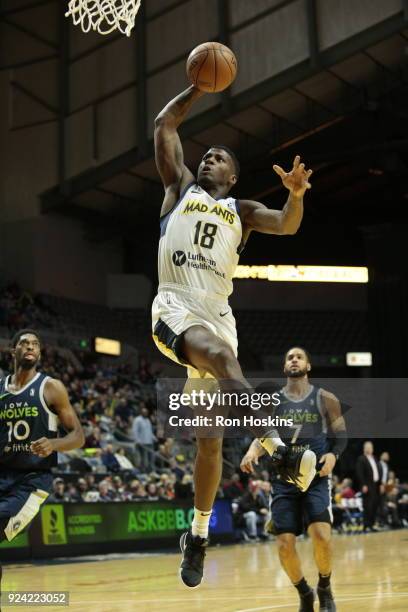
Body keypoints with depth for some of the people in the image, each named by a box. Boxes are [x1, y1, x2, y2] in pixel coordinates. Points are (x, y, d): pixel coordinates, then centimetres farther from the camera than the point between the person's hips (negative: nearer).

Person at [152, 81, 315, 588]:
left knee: (210, 433, 0)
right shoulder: (181, 188, 21)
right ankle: (278, 450, -51)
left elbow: (287, 225, 4)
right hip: (175, 307, -2)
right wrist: (200, 87, 16)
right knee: (222, 355, -36)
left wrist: (296, 194, -15)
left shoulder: (241, 210, 22)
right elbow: (164, 125, 18)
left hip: (217, 315, 3)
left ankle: (198, 534, 12)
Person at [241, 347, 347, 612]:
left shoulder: (325, 399, 1)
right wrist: (253, 450, -17)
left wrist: (333, 455, -16)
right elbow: (262, 436, 6)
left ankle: (325, 589, 7)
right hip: (283, 480, 2)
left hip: (316, 478, -2)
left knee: (322, 535, -21)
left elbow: (341, 436, 6)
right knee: (285, 544, -4)